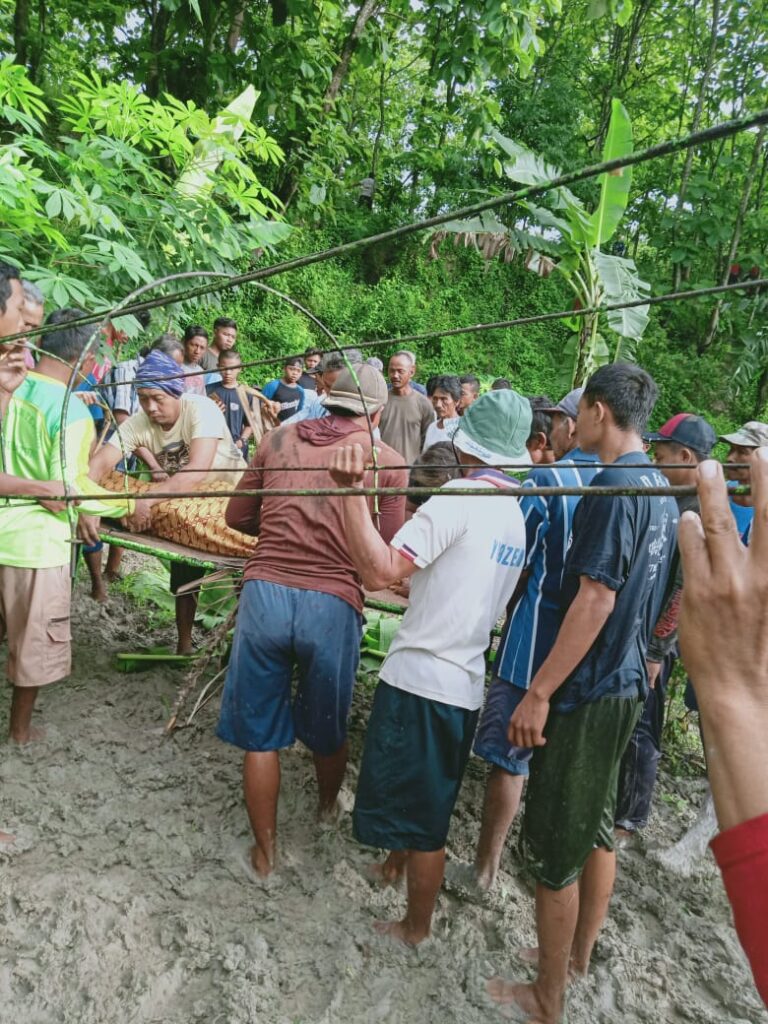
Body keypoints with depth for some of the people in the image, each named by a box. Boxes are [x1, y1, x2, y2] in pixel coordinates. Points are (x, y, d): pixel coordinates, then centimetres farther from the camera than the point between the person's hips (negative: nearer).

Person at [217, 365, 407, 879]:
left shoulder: (280, 439, 9)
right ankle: (328, 806, 52)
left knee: (259, 735, 18)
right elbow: (387, 550, 3)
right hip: (333, 604, -1)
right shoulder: (386, 460, 3)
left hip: (265, 593, 1)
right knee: (327, 729, 25)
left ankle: (265, 851, 33)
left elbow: (238, 516, 15)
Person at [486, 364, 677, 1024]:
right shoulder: (664, 491, 8)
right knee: (597, 827, 22)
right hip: (627, 684, 9)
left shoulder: (613, 485, -20)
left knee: (553, 845, 6)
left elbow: (596, 598, -25)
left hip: (586, 692, -9)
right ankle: (578, 957, 42)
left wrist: (539, 692, -22)